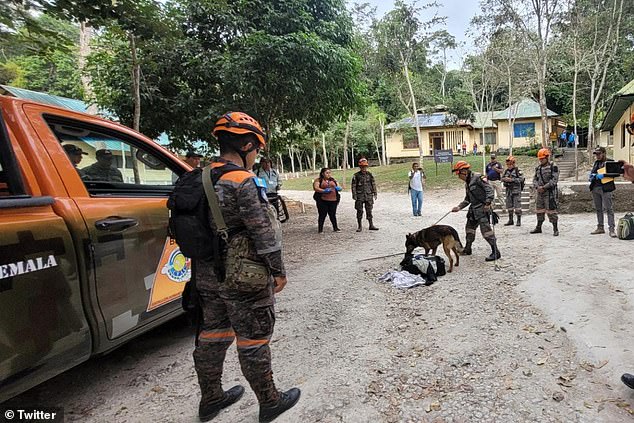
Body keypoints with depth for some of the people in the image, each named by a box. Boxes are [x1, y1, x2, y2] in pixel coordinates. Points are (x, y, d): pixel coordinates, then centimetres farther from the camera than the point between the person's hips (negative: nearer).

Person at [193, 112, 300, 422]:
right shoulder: (243, 182, -19)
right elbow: (263, 231, -18)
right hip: (243, 278, -8)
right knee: (253, 340, 6)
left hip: (207, 274, 8)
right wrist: (278, 270, -8)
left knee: (212, 335, 19)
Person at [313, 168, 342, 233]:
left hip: (333, 200, 4)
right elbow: (316, 188, -11)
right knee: (322, 215, -2)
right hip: (323, 201, -3)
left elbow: (339, 187, 17)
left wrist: (338, 188, -8)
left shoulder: (333, 180, 17)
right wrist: (324, 191, -25)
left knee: (333, 214, 8)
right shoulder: (318, 180, 2)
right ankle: (320, 229, 7)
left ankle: (335, 228, 19)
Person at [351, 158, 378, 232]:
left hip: (369, 196, 2)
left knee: (369, 211, 6)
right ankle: (360, 227, 10)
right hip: (360, 196, -2)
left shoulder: (369, 175, 8)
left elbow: (373, 184, 12)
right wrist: (354, 195, -8)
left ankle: (371, 225, 15)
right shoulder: (356, 175, -2)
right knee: (359, 211, 1)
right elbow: (353, 185, -2)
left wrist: (375, 194, 8)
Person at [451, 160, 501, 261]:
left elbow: (489, 190, -19)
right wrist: (459, 207, 14)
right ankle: (467, 249, 33)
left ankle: (495, 252, -3)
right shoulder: (467, 183, 16)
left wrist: (488, 203, -27)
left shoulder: (478, 177, -12)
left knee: (486, 229, -12)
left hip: (482, 208, -10)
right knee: (469, 228, 18)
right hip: (473, 209, 10)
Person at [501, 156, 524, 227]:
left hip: (516, 190, -6)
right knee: (509, 206, 10)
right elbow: (502, 178, 14)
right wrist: (505, 179, -8)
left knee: (517, 205, -5)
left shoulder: (517, 170, -7)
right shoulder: (506, 171, 10)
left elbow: (521, 178, -14)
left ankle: (519, 221, 2)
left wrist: (512, 180, -20)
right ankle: (510, 220, 19)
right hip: (508, 190, 6)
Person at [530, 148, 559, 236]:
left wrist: (544, 187, -18)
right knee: (539, 210, 12)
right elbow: (535, 179, 13)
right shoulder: (538, 168, 14)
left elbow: (554, 180, -13)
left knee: (551, 211, -6)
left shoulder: (553, 167, -6)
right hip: (539, 193, 7)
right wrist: (537, 187, -7)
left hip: (550, 193, -6)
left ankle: (555, 229, 3)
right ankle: (538, 228, 23)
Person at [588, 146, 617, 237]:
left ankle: (611, 229, -7)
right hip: (595, 188, 7)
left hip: (605, 188, -7)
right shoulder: (596, 163, 17)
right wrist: (591, 177, 1)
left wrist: (603, 175, -21)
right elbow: (591, 173, 22)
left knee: (608, 209, -8)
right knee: (598, 209, 12)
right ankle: (600, 228, 21)